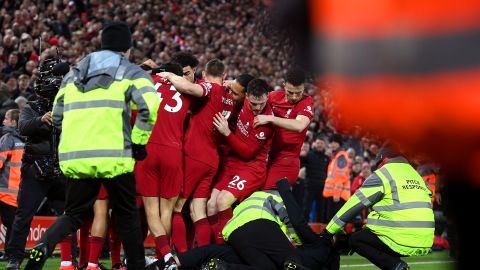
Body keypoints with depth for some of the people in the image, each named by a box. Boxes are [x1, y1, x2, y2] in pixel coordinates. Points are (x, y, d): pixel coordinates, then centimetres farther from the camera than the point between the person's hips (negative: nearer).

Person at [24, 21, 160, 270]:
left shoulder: (73, 74, 19)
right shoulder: (131, 73, 5)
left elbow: (57, 118, 23)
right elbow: (150, 107, -12)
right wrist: (139, 141, -2)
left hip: (74, 157, 4)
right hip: (114, 157, -4)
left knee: (74, 214, 13)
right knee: (127, 214, 14)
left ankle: (44, 246, -13)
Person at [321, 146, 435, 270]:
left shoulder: (382, 175, 0)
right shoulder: (415, 174, 21)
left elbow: (354, 205, 2)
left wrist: (329, 231, 11)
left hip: (402, 241, -8)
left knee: (354, 240, 10)